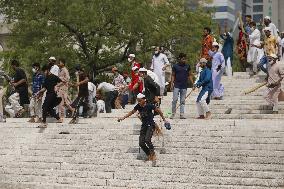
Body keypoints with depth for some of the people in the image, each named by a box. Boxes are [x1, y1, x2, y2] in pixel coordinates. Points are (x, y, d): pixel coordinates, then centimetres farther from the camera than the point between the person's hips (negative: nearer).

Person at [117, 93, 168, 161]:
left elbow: (158, 111, -4)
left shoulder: (149, 106, -16)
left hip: (150, 125, -6)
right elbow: (132, 112, 14)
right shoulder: (138, 106, -2)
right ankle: (149, 155, 16)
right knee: (141, 143, -2)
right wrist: (123, 117, 9)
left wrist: (164, 120, 3)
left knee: (147, 140, -26)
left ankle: (153, 154, -7)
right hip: (144, 125, 6)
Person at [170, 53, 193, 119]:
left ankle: (182, 114, 8)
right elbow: (173, 75, 5)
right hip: (176, 86, -2)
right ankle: (173, 113, 4)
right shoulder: (175, 66, 1)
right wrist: (171, 84, -3)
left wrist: (193, 83, 3)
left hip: (184, 86, 2)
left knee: (183, 101, 5)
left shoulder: (187, 66, 6)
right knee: (174, 100, -5)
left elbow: (190, 75, 10)